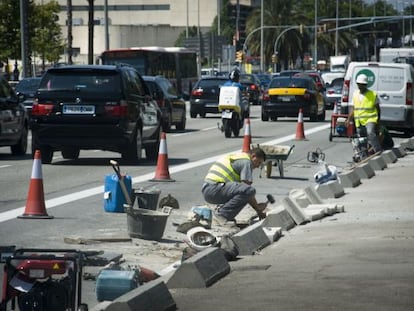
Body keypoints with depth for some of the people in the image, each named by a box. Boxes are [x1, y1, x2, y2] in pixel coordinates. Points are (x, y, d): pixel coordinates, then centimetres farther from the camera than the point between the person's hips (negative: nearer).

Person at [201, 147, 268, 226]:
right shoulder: (246, 162, -2)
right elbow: (247, 188, -7)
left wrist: (256, 206, 28)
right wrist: (258, 209, 2)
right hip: (214, 189, -10)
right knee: (249, 190, -23)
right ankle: (221, 214, -18)